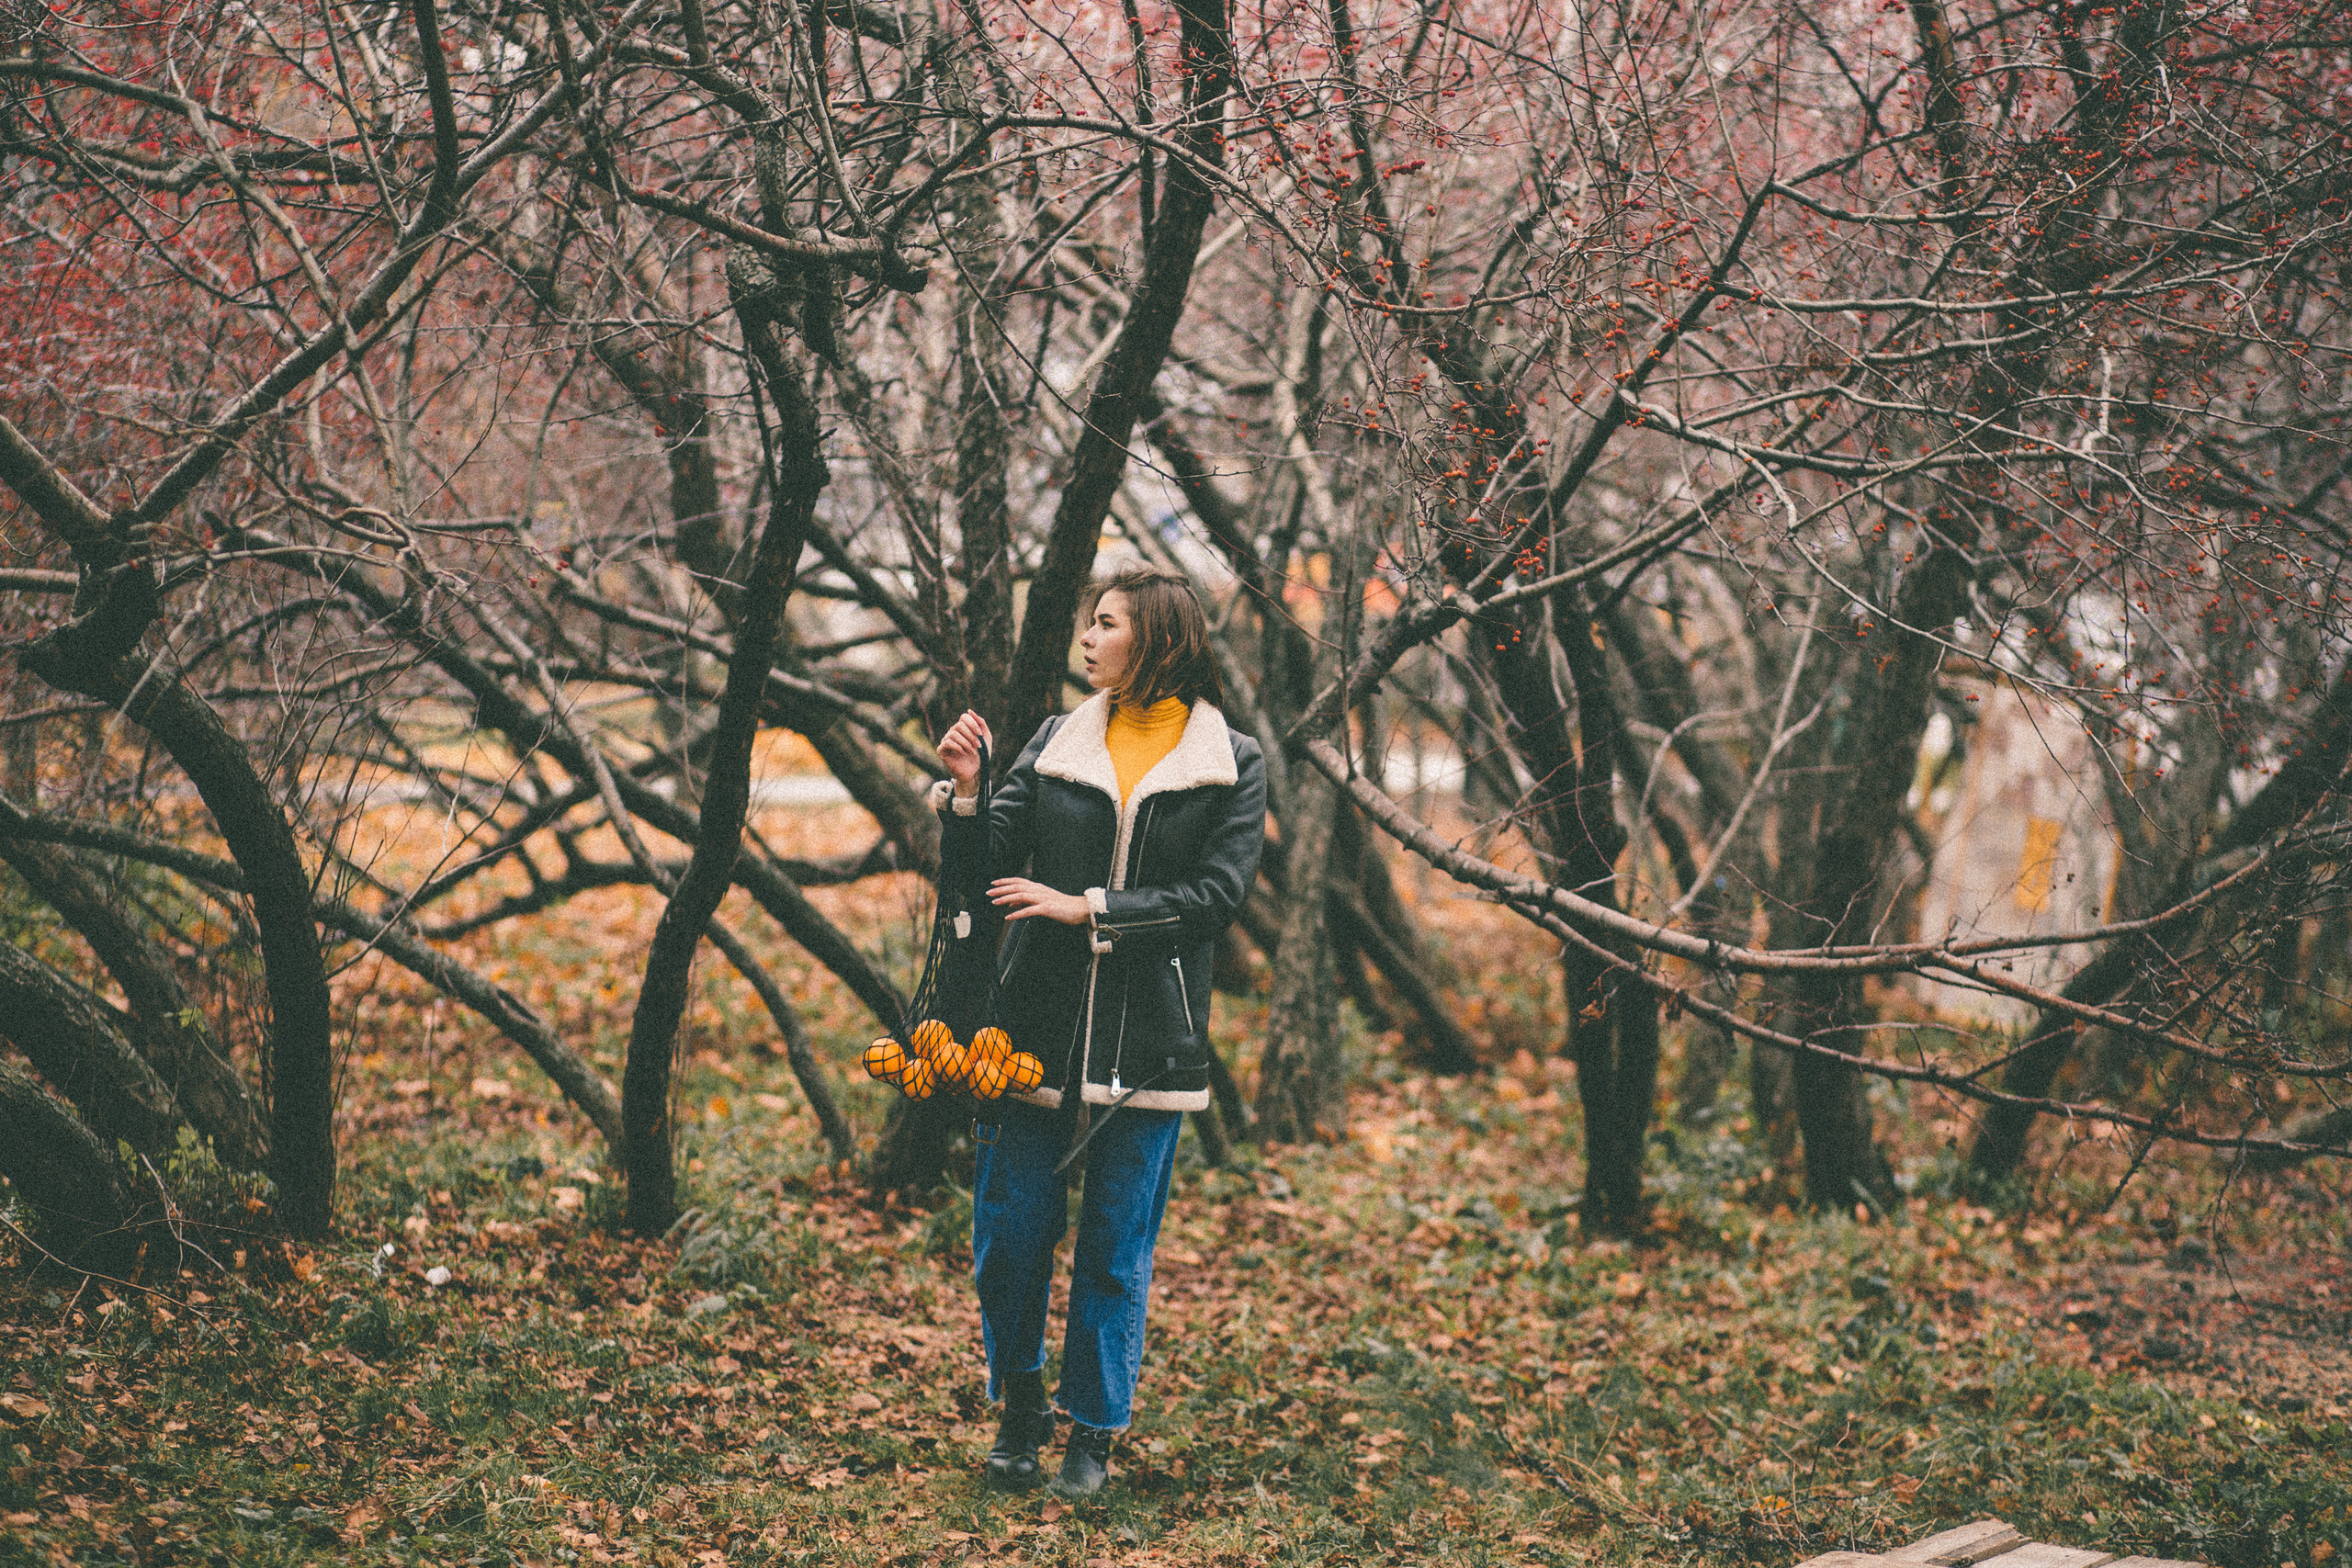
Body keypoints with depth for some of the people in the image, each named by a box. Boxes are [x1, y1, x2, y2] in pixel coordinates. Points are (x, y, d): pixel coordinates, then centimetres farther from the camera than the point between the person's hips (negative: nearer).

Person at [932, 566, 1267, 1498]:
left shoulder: (1232, 765, 1)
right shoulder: (1056, 743, 7)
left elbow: (1218, 894, -9)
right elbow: (994, 859, 3)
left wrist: (1088, 908, -14)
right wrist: (964, 794, -15)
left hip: (1148, 1037, -2)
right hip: (1039, 1023, 2)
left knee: (1117, 1245, 5)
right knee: (1012, 1227, 4)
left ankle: (1094, 1431, 18)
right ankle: (1019, 1410, 24)